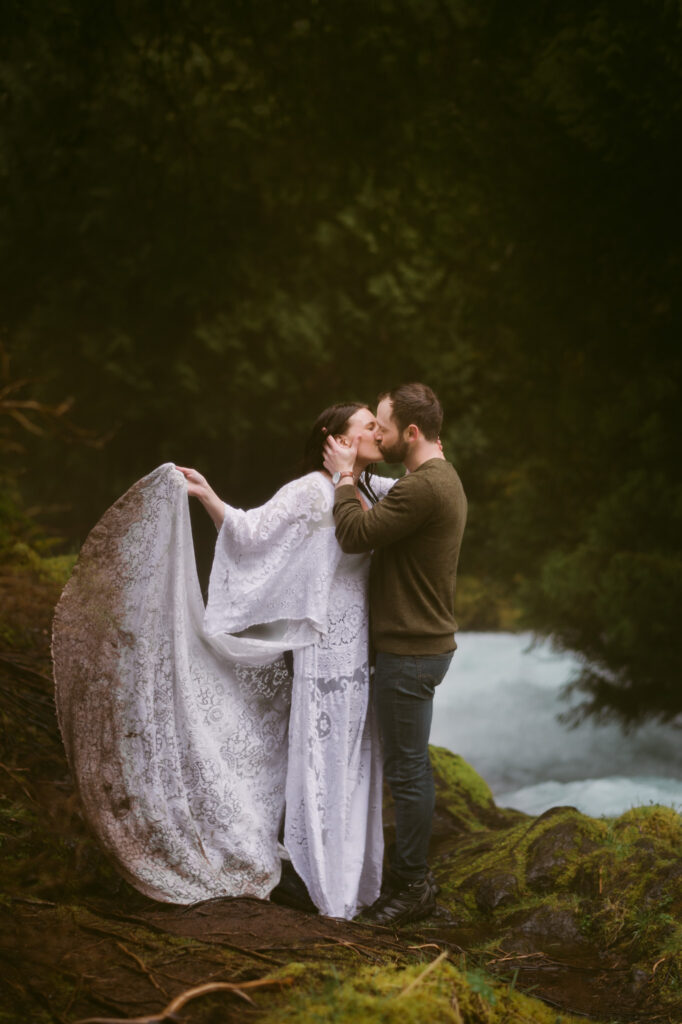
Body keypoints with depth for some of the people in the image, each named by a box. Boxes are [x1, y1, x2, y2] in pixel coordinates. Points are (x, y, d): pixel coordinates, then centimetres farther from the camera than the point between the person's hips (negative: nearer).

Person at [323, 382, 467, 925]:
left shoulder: (424, 487, -22)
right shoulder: (443, 478, 13)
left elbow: (356, 535, -23)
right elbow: (381, 529, 17)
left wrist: (344, 477, -10)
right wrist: (352, 485, 8)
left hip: (411, 651, -11)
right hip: (425, 641, 11)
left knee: (407, 768, -1)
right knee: (413, 764, 18)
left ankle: (412, 884, 9)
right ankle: (412, 873, 28)